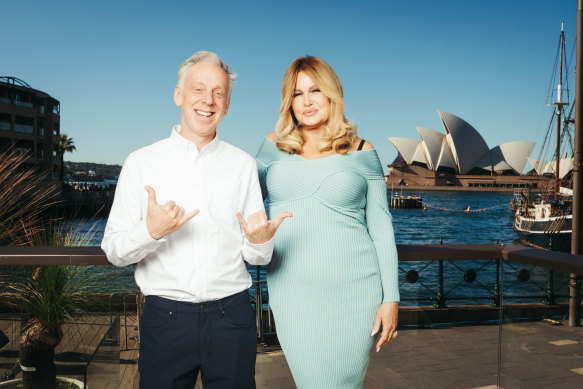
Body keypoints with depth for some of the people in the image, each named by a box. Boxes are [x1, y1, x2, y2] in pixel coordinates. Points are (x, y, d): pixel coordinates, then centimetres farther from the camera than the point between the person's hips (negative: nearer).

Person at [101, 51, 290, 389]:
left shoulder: (243, 164, 5)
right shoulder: (141, 163, -1)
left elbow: (257, 257, 6)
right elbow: (114, 252, -3)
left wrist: (261, 241, -16)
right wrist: (150, 232, -21)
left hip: (232, 315, 2)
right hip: (166, 317, -1)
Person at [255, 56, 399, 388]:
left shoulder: (361, 151, 1)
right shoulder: (275, 146, 6)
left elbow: (381, 227, 2)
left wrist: (391, 298, -1)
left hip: (353, 292, -1)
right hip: (292, 293, 1)